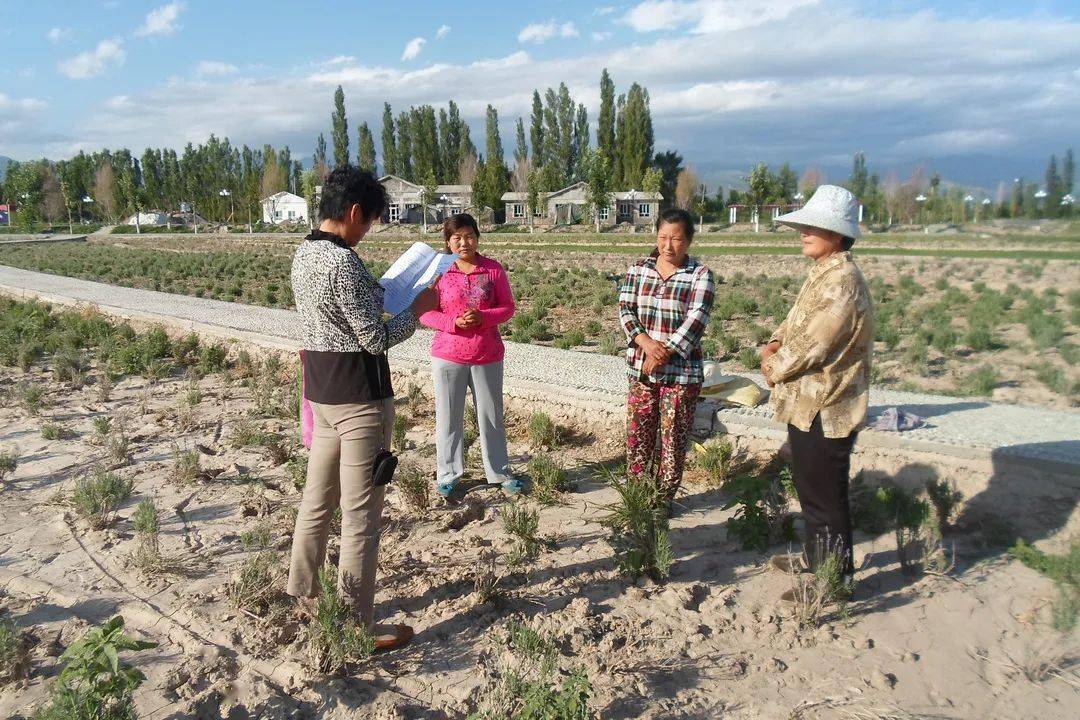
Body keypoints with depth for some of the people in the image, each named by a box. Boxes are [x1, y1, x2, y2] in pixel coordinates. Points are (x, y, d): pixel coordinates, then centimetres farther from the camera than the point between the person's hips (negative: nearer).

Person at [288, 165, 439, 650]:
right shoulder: (343, 262, -20)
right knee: (361, 515, 1)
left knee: (317, 500, 19)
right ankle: (358, 627, 13)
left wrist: (385, 294, 15)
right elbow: (377, 339, -18)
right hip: (359, 397, -9)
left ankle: (304, 596, 34)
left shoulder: (304, 253, 9)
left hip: (321, 392, 9)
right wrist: (418, 307, -5)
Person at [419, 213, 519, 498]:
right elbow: (425, 313, -1)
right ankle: (447, 475, 21)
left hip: (488, 356, 1)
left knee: (491, 415, 9)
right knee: (449, 416, 7)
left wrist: (483, 318, -17)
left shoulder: (493, 269, 0)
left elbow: (507, 307, 2)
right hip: (448, 356, 0)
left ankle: (500, 472, 23)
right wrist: (454, 322, -18)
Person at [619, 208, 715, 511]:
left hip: (681, 371, -3)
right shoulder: (638, 268, 5)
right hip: (641, 368, 3)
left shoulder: (700, 275, -5)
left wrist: (663, 353, -19)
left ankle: (665, 497, 23)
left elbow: (696, 320, -14)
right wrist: (646, 342, -18)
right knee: (638, 433, 10)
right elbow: (625, 309, -1)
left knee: (674, 437, 6)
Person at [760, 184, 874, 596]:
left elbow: (812, 345, -24)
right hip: (807, 404, 10)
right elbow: (796, 322, 20)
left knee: (826, 496, 3)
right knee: (810, 488, 23)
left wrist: (775, 369, -7)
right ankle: (815, 558, 40)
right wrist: (775, 344, 0)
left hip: (825, 409, -10)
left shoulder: (842, 283, -22)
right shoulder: (821, 275, 11)